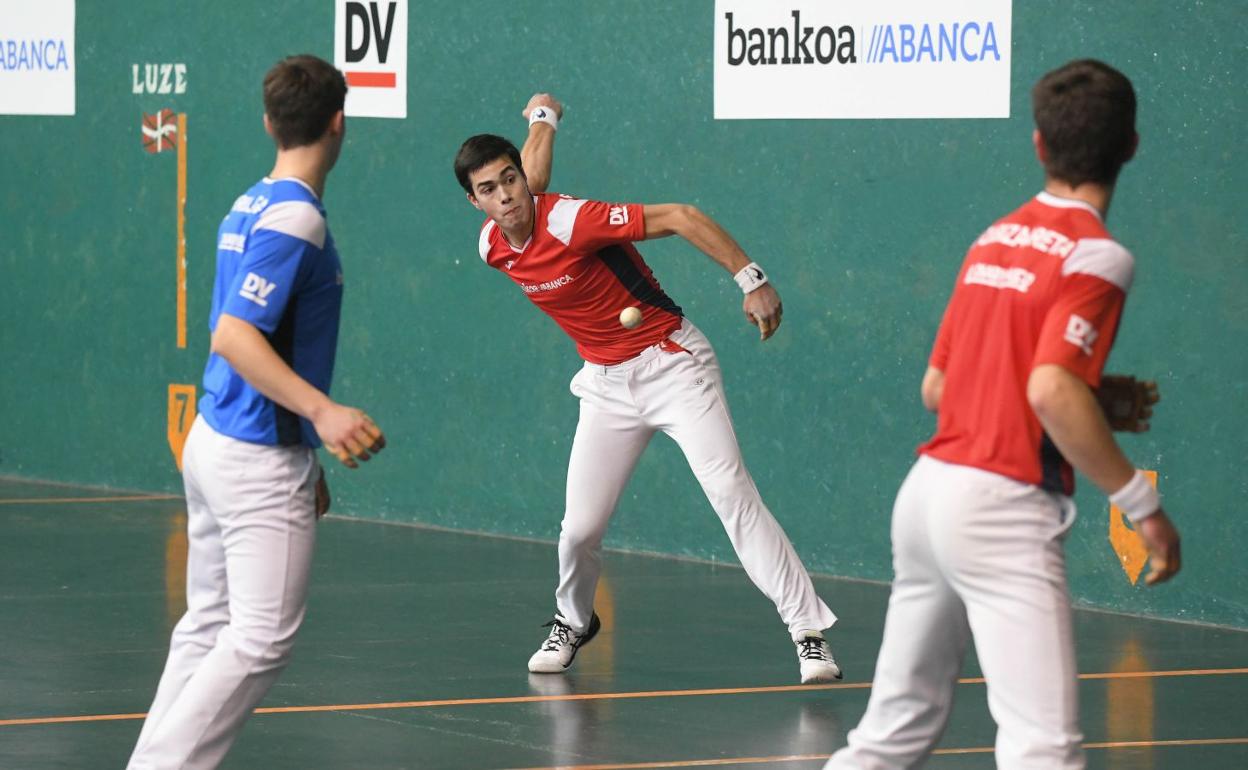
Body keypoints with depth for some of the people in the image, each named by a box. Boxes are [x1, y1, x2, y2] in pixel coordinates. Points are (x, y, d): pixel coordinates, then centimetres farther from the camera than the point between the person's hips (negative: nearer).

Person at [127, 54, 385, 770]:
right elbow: (233, 336, -24)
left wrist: (305, 459, 26)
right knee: (262, 639, -8)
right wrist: (324, 413, -32)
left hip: (216, 442, 10)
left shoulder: (253, 206, 12)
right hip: (261, 461, -10)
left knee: (209, 627, 12)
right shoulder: (295, 218, -16)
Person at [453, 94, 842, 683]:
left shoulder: (571, 220, -23)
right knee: (580, 527, -2)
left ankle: (809, 630, -17)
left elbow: (681, 218, -21)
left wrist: (751, 280, -26)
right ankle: (572, 622, 29)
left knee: (731, 492, -17)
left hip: (672, 363, -5)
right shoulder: (492, 247, -2)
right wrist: (541, 120, 39)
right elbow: (535, 179, 19)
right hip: (606, 385, 5)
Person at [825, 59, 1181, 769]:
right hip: (1003, 509, -8)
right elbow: (1051, 391, -22)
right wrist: (1141, 503, -18)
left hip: (928, 490, 8)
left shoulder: (994, 241, 13)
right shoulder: (1098, 257, -9)